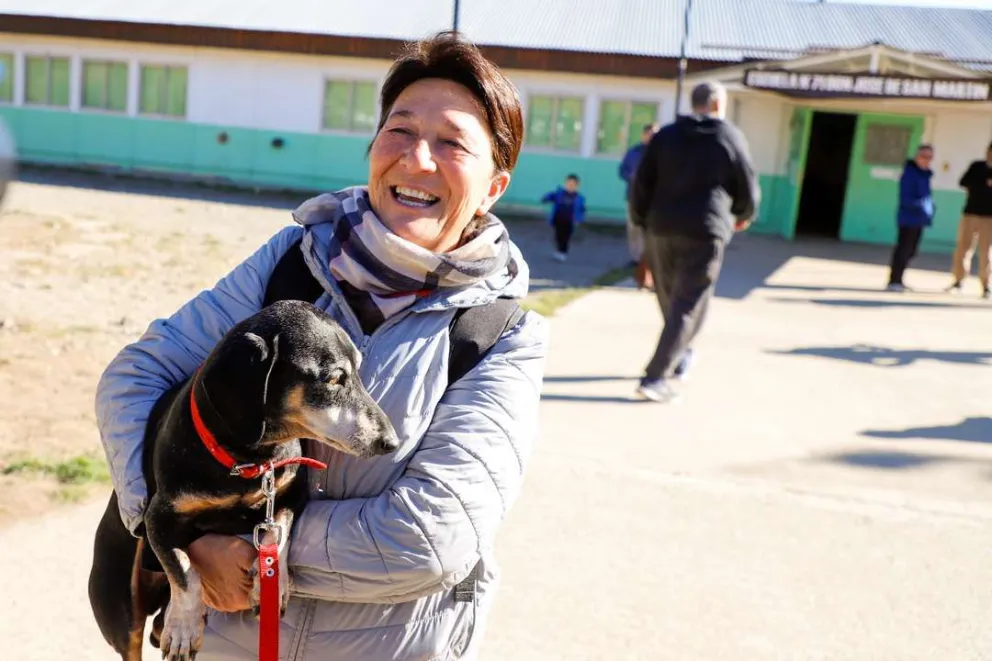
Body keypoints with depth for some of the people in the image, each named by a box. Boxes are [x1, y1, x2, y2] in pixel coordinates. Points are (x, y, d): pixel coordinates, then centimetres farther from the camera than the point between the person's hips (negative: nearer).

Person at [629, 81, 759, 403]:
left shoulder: (666, 135, 10)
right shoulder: (730, 137, 2)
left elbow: (641, 183, 4)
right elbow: (749, 189, 7)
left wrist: (641, 220, 15)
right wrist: (743, 216, 26)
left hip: (662, 229, 4)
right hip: (704, 233, -4)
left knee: (670, 300, 20)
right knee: (688, 306, -3)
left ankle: (679, 357, 38)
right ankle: (655, 377, -10)